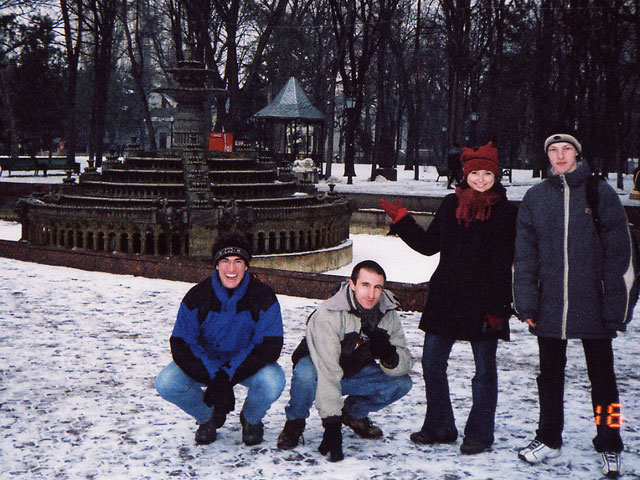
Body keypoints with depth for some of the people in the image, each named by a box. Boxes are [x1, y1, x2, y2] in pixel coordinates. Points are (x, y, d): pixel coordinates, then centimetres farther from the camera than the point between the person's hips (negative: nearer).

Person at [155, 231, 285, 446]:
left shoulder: (263, 297, -16)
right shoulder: (197, 296, -13)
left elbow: (270, 347, -20)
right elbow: (181, 345, -14)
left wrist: (228, 377, -30)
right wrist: (212, 378, -29)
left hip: (247, 365, -1)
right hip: (206, 363, 1)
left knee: (272, 382, -34)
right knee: (166, 383, -24)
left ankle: (251, 419, 4)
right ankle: (208, 417, 8)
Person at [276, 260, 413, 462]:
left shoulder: (389, 314, -13)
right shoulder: (328, 315, -31)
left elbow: (405, 361, -10)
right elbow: (327, 372, -38)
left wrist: (390, 356, -36)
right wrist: (331, 424, -43)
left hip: (355, 373, 5)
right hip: (318, 368, -5)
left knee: (402, 383, -17)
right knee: (305, 373, -39)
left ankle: (354, 412, 11)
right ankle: (295, 422, -7)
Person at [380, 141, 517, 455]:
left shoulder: (504, 212, -4)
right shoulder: (451, 205, 8)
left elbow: (504, 264, -7)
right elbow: (429, 244, 13)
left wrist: (496, 306, -12)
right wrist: (401, 220, 5)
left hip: (483, 301, -4)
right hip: (446, 298, 4)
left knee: (484, 368, 5)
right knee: (432, 362, 7)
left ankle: (479, 434, 18)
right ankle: (438, 428, 22)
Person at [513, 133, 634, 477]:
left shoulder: (601, 193, 0)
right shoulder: (535, 197, 6)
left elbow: (618, 252, -1)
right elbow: (524, 255, 7)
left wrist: (615, 305, -7)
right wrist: (526, 303, 0)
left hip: (592, 305, -2)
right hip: (550, 304, 2)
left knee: (602, 377, 7)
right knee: (550, 375, 14)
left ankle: (609, 448, 19)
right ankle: (548, 439, 29)